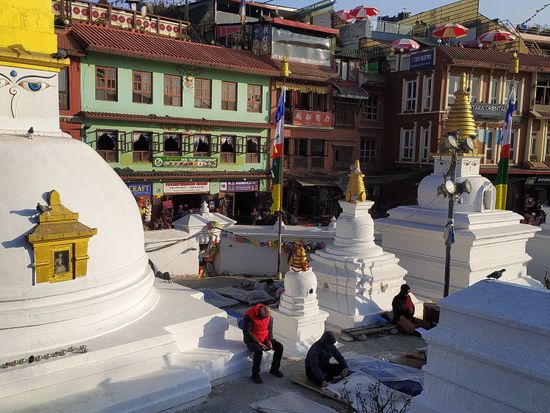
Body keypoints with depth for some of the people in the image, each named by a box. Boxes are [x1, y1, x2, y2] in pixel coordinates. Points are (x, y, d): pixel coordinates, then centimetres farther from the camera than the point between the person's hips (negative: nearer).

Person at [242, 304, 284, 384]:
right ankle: (255, 374, -19)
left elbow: (270, 329, 7)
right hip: (252, 340, -6)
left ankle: (274, 369, 6)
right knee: (259, 350, -35)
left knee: (279, 347, -12)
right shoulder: (249, 315, -23)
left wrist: (269, 340, -9)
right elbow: (246, 332, -23)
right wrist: (258, 343, -27)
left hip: (264, 339, 6)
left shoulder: (269, 315, -5)